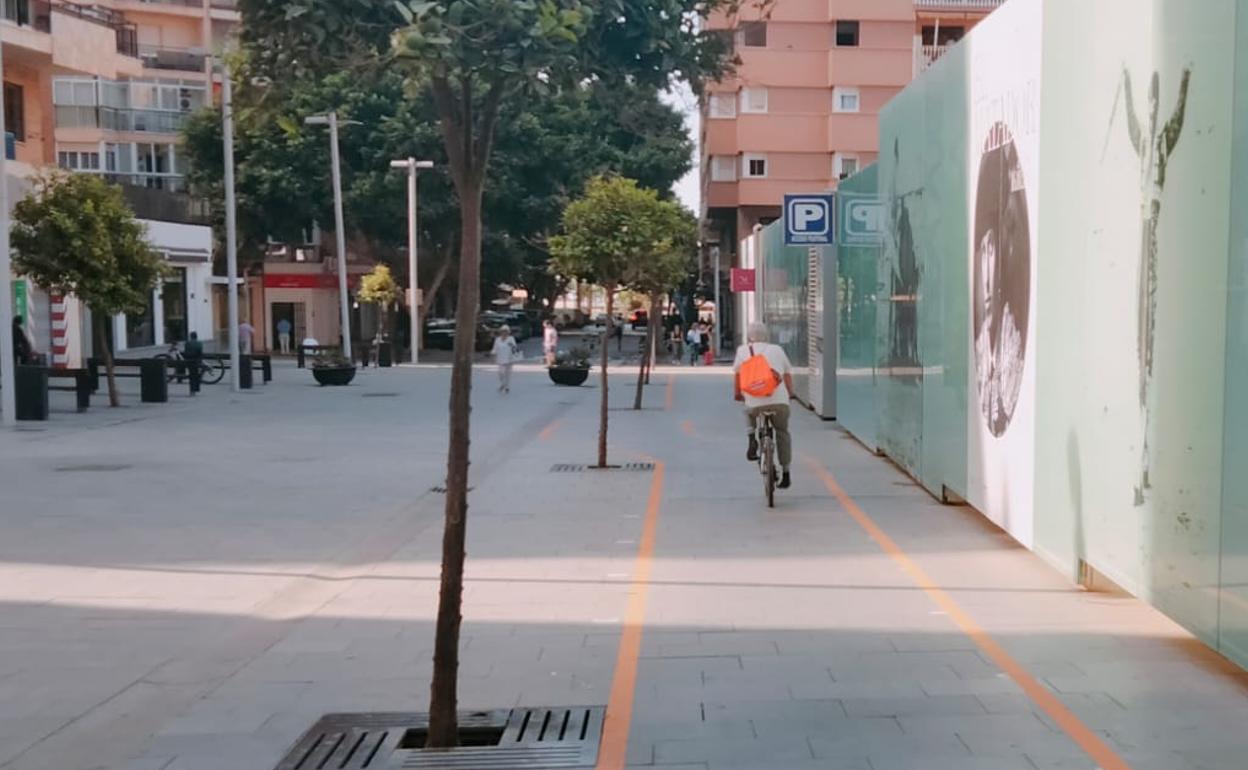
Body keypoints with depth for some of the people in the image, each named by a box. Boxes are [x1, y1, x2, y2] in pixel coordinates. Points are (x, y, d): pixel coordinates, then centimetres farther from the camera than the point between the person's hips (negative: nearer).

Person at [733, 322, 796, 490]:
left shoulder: (743, 350, 15)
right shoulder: (778, 350, 19)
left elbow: (737, 375, 15)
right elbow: (788, 374, 21)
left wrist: (737, 394, 30)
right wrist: (789, 393, 36)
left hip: (755, 402, -1)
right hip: (780, 401, 1)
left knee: (749, 413, 34)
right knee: (782, 433, 19)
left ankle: (752, 438, 9)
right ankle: (786, 474, 17)